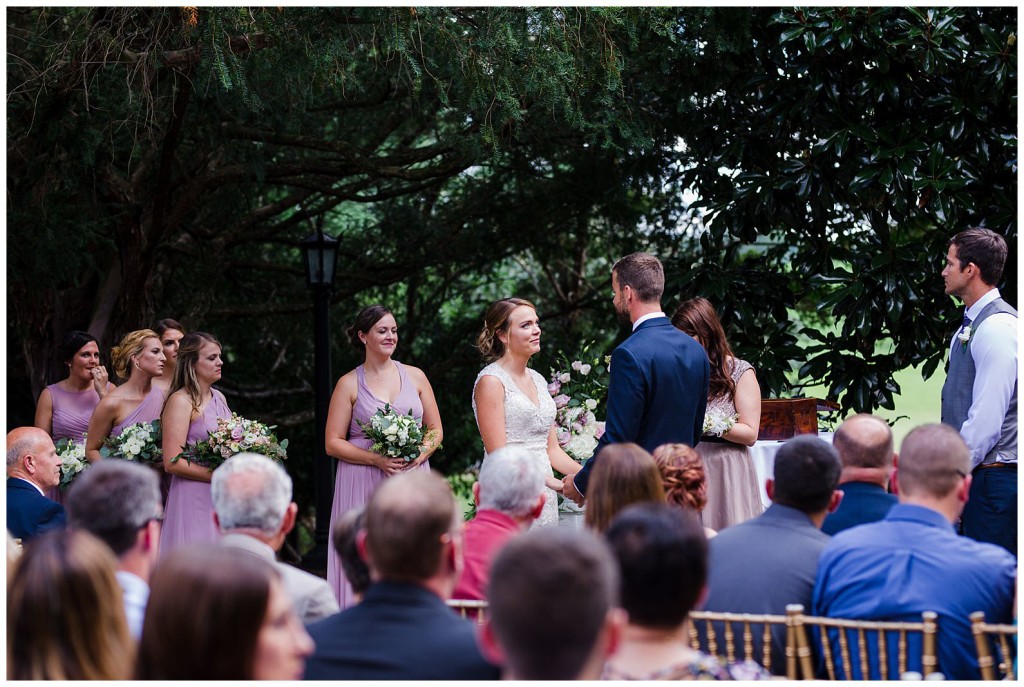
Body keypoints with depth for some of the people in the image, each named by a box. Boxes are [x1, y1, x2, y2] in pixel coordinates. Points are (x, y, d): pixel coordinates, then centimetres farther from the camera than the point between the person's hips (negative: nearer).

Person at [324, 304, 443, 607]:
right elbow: (333, 443, 0)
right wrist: (377, 460, -13)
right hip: (365, 485, -2)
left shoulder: (415, 376, 10)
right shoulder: (349, 384, 3)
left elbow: (435, 430, 14)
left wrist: (420, 454, -7)